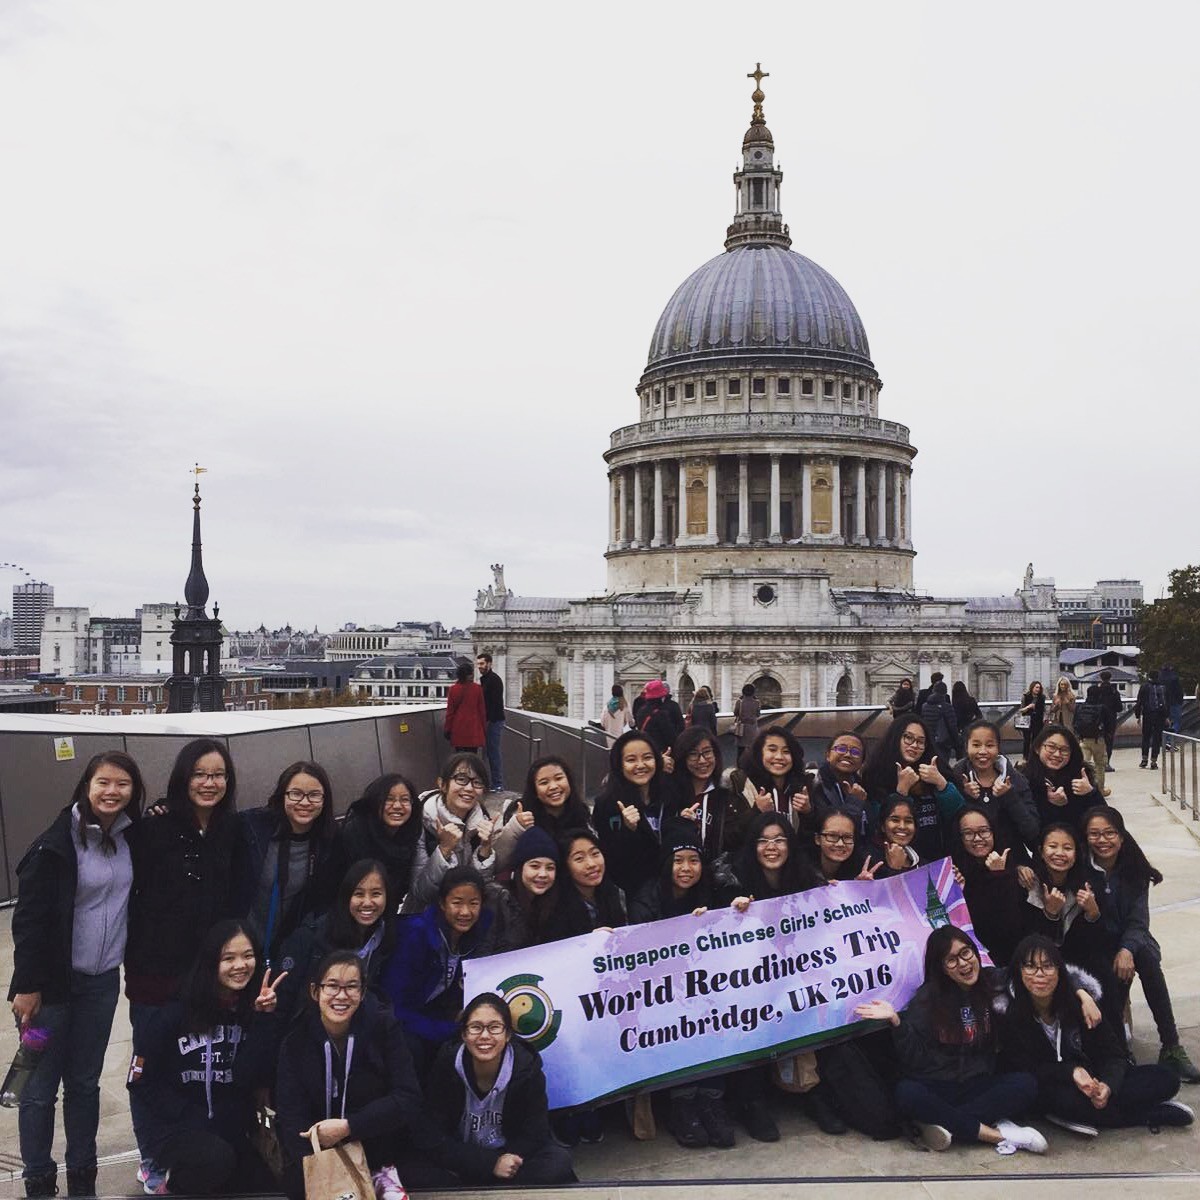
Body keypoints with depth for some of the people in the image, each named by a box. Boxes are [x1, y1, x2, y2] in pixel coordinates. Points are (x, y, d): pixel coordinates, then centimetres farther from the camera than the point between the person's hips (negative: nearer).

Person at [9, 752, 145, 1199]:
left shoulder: (131, 837, 2)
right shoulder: (56, 844, -15)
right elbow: (29, 918, -14)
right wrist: (27, 985, -14)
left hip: (102, 981, 5)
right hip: (54, 983, -5)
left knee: (85, 1082, 14)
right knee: (41, 1088, 5)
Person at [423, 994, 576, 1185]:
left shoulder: (527, 1069, -15)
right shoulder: (445, 1067, -16)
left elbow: (534, 1133, -8)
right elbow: (436, 1139, -16)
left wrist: (503, 1162, -26)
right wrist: (491, 1163, -26)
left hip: (510, 1154, 2)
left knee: (559, 1161, -27)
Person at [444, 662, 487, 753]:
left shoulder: (453, 689, -2)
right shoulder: (477, 689, -3)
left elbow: (450, 711, 1)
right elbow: (482, 710, 1)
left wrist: (447, 729, 9)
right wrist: (484, 729, 9)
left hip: (458, 729, 1)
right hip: (474, 728, -1)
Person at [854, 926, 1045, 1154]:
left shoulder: (992, 988, 3)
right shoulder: (928, 997, -3)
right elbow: (914, 1058, -8)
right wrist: (896, 1021, -23)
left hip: (980, 1086, 2)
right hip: (937, 1088, -2)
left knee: (1026, 1084, -25)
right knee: (907, 1092, -33)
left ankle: (946, 1123, -27)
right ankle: (998, 1134, -28)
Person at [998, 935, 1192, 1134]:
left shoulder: (1078, 1002, -8)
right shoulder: (1010, 1013, -15)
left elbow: (1114, 1054, -6)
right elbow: (1023, 1068, -13)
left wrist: (1107, 1085, -27)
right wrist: (1072, 1072, -27)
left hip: (1090, 1081, 3)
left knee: (1166, 1079, -13)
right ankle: (1154, 1115, -19)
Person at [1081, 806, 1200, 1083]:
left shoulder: (1135, 870, -5)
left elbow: (1138, 920, -12)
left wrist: (1126, 950, -31)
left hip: (1131, 942, 2)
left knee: (1145, 956, -31)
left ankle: (1171, 1047, -27)